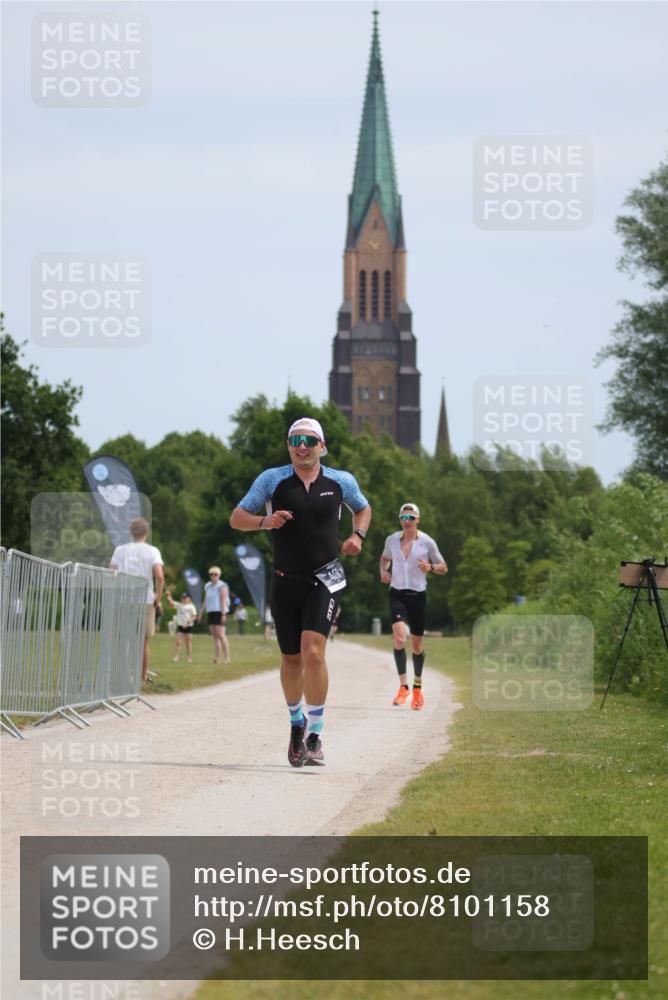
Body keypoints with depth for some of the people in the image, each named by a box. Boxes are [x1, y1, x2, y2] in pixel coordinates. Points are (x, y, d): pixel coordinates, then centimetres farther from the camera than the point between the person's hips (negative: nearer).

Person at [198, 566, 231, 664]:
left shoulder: (222, 586, -8)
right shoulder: (208, 586, 14)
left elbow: (224, 601, -14)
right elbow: (206, 601, 18)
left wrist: (223, 614, -21)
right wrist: (200, 614, 13)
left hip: (219, 612, -8)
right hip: (210, 612, 8)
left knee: (220, 635, -14)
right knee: (214, 636, 4)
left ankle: (227, 657, -15)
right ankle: (217, 658, 3)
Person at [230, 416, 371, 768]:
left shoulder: (341, 482, 4)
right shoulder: (272, 479, -1)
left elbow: (363, 508, 24)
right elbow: (236, 518, 0)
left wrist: (358, 535, 4)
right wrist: (264, 522, -20)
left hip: (325, 579, -1)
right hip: (285, 581, 2)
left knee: (313, 652, -19)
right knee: (291, 659, 11)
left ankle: (315, 735, -14)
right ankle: (297, 723, 36)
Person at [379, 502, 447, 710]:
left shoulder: (427, 542, -3)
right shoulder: (392, 540, 3)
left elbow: (444, 568, 5)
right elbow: (385, 558, 24)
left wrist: (430, 566, -16)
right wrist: (383, 570, 3)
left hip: (418, 595, 0)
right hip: (397, 594, 0)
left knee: (416, 644, 8)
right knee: (399, 638, -20)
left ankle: (417, 687, 30)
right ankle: (403, 687, -20)